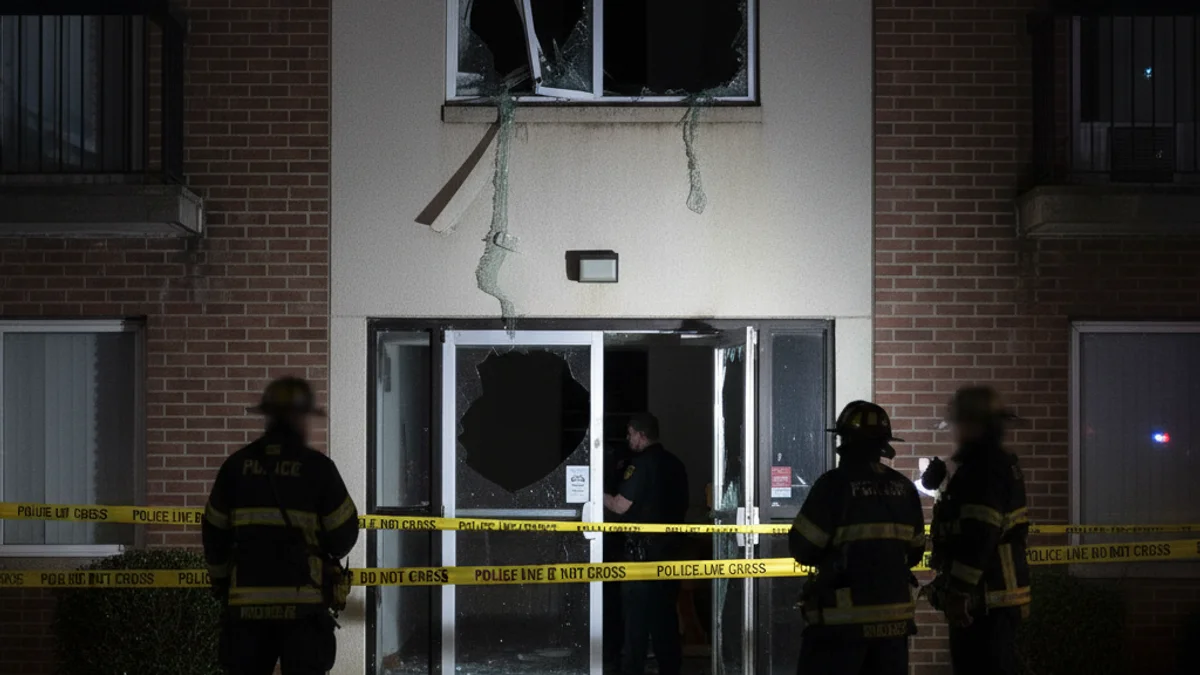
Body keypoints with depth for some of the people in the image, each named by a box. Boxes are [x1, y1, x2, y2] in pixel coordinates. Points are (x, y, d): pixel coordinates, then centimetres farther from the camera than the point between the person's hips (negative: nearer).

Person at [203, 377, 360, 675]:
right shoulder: (317, 467, -4)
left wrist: (221, 578, 24)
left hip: (247, 603, 3)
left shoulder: (236, 466, 5)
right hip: (303, 604, -3)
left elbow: (214, 533, 9)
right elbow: (344, 533, -1)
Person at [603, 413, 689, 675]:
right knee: (665, 610, 12)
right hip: (670, 544, 7)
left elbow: (620, 506, -14)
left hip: (644, 547, -7)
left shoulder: (641, 464, -13)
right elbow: (682, 505, 19)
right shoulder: (675, 464, 10)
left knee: (637, 611, -3)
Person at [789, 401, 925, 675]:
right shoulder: (904, 488, 6)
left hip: (843, 618, -6)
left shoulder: (835, 484, -12)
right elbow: (914, 552, 15)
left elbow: (802, 548, -10)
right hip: (894, 616, 6)